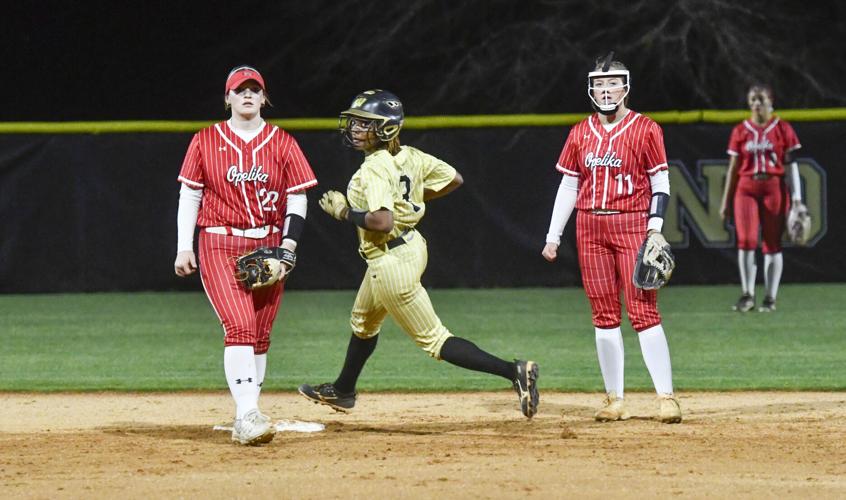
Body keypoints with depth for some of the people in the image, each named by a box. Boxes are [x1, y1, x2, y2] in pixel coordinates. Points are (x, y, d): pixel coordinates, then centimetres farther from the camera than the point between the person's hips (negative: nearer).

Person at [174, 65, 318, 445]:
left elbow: (298, 200, 5)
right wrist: (184, 247, 0)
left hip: (268, 248, 3)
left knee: (260, 335, 4)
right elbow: (189, 195, 6)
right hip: (220, 246, -3)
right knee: (239, 326, -18)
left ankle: (246, 418, 13)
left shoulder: (282, 143, 6)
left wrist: (288, 245, -8)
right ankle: (248, 414, -26)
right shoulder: (205, 141, 4)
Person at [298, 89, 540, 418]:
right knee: (363, 321, 31)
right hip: (412, 246, 10)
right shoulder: (409, 156, 0)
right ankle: (343, 391, 52)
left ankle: (514, 371, -14)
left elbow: (383, 222, -35)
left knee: (434, 340, -4)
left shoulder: (375, 168, -24)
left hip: (392, 262, -10)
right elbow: (454, 179, 9)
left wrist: (346, 212, -19)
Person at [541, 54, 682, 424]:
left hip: (632, 225, -4)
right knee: (604, 314, 5)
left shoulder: (645, 129, -1)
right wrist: (553, 236, 10)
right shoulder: (580, 134, 11)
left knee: (643, 311, -11)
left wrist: (655, 229, -13)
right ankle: (614, 400, 9)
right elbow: (568, 186, 14)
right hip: (590, 227, 4)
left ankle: (666, 397, -12)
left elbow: (661, 184, -1)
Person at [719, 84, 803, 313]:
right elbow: (733, 168, 11)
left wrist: (796, 197, -6)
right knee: (746, 240, -12)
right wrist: (726, 200, 8)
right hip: (746, 188, 1)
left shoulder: (783, 129, 4)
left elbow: (792, 165, 2)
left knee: (772, 243, 1)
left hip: (774, 188, -1)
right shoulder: (740, 131, 9)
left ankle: (770, 298, 5)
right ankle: (747, 296, -6)